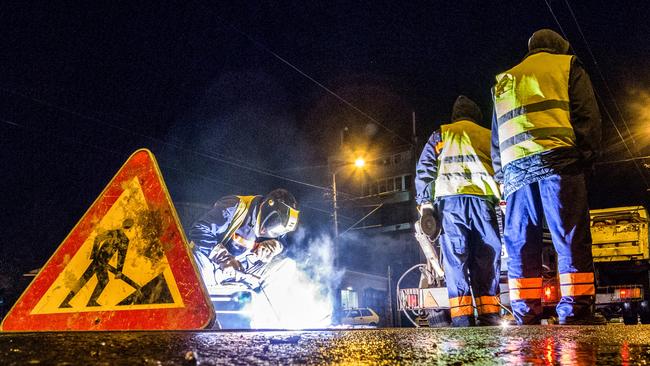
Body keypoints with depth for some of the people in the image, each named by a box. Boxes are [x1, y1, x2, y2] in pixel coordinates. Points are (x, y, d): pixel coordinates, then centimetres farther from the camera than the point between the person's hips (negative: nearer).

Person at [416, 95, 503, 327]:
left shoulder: (441, 134, 17)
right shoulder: (489, 136, 23)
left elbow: (424, 169, 7)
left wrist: (424, 202, 6)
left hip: (450, 200, -1)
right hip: (483, 200, 1)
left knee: (456, 260, -3)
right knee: (487, 260, 4)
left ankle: (462, 317, -9)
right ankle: (490, 316, 1)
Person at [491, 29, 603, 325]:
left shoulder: (504, 81, 30)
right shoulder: (567, 65, 18)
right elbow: (587, 114, 3)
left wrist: (501, 175, 23)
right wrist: (588, 155, 3)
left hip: (514, 167, 4)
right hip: (556, 159, -4)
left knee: (520, 242, 2)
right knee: (571, 236, -5)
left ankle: (526, 312, 0)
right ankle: (575, 309, -9)